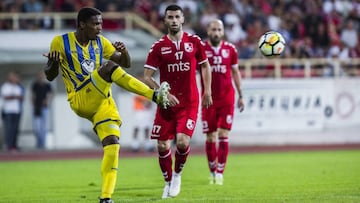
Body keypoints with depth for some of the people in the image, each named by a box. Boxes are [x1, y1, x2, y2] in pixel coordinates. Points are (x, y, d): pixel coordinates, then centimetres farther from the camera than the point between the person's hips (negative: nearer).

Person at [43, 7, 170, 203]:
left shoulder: (100, 42, 12)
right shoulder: (60, 42, -1)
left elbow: (126, 64, 15)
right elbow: (50, 76, 3)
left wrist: (123, 51, -8)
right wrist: (53, 63, -20)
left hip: (102, 103, 5)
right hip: (81, 101, -5)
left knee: (112, 146, -13)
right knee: (109, 67, -27)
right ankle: (156, 96, -31)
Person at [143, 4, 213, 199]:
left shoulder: (194, 41, 0)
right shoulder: (158, 46, -3)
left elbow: (205, 66, 14)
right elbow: (147, 77, -3)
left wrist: (207, 92, 9)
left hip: (189, 102, -1)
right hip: (167, 102, 1)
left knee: (183, 142, -17)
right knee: (162, 146, 0)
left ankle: (177, 174, 12)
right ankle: (168, 182, 22)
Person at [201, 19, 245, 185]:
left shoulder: (230, 49, 5)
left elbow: (235, 72, 15)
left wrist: (240, 96, 16)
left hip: (226, 98, 1)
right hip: (208, 99, -1)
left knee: (223, 135, -7)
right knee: (210, 137, 3)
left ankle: (220, 173, -5)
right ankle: (212, 172, 17)